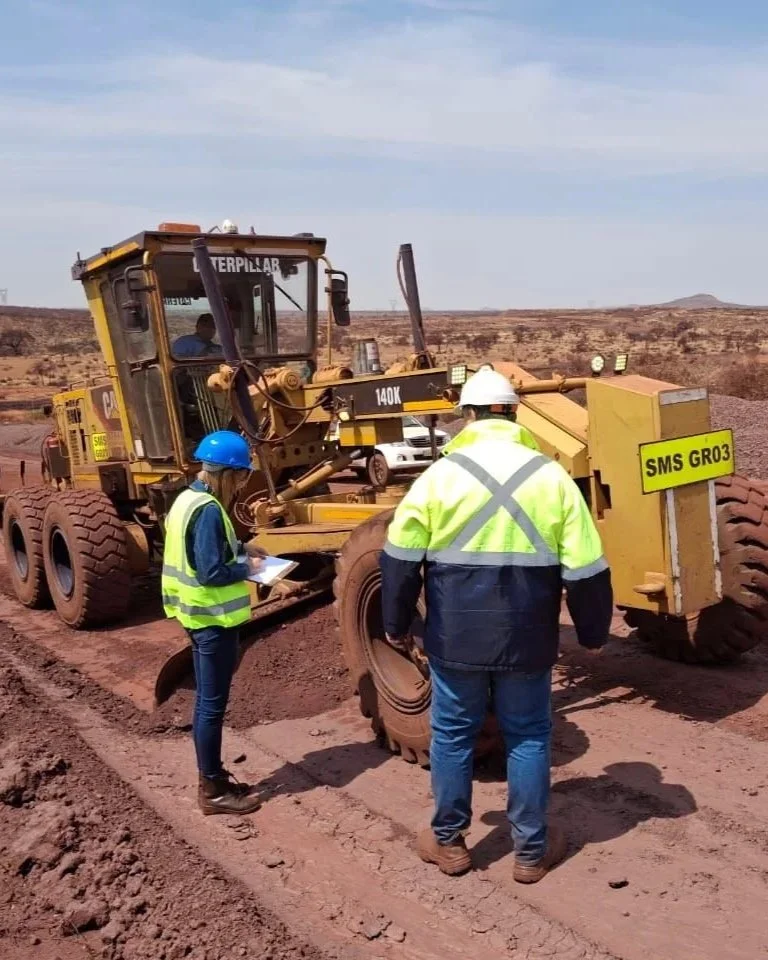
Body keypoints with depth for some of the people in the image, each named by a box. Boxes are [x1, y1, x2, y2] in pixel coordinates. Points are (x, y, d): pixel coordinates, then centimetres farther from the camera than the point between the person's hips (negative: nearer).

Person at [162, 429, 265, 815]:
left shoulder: (187, 499, 8)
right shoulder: (208, 509, -23)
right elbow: (212, 573, -25)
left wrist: (240, 549, 9)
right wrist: (247, 568, -9)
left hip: (199, 615, 10)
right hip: (214, 619, -10)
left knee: (206, 702, 17)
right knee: (212, 704, 1)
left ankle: (213, 777, 29)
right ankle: (213, 790, 13)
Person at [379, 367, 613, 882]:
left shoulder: (440, 475, -5)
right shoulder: (552, 476, -3)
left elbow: (400, 560, -2)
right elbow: (585, 570, -2)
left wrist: (397, 624, 10)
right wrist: (593, 632, 12)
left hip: (454, 637, 0)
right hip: (527, 639, 1)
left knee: (452, 735, 15)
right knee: (528, 738, 15)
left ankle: (449, 842, 30)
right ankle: (532, 851, 27)